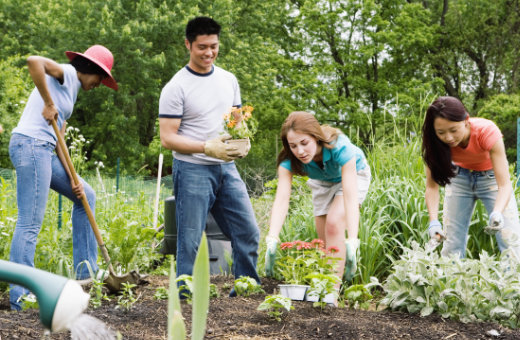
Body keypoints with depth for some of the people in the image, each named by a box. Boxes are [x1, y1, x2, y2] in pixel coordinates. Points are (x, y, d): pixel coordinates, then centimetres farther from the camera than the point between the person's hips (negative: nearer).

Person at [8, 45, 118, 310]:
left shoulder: (71, 92, 24)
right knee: (30, 224, -11)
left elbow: (58, 139, 19)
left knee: (86, 196, 19)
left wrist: (72, 179, 10)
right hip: (30, 146, -10)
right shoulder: (64, 74, -2)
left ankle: (86, 273, 20)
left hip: (43, 150, 10)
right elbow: (34, 61, -24)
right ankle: (19, 296, -9)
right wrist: (48, 103, -19)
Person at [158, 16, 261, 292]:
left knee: (248, 233, 5)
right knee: (190, 242, -2)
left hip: (226, 168, 6)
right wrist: (207, 148, -23)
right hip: (192, 171, -6)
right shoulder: (176, 88, -8)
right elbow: (168, 138, -11)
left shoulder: (228, 80, 11)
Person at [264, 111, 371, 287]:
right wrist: (272, 240, -54)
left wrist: (351, 243, -56)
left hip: (353, 173, -4)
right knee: (324, 238, 2)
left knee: (334, 224, -24)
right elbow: (281, 199, -40)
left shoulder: (339, 147, -41)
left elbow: (351, 197, -47)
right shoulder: (289, 160, -31)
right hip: (322, 182, 4)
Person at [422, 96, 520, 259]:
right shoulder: (435, 142, -27)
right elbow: (432, 186, -23)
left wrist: (497, 213, -54)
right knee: (451, 241, -3)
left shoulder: (487, 132, -35)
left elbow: (504, 185, -36)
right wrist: (433, 220, -39)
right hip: (460, 178, 2)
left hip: (491, 176, -2)